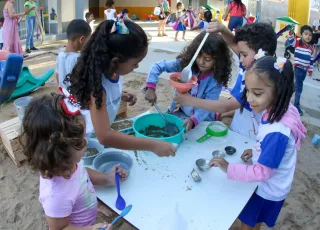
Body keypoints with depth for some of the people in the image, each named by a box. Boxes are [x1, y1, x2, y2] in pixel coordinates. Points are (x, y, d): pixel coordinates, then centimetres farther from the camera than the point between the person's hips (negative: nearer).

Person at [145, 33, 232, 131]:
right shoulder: (185, 63, -13)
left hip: (202, 121, -2)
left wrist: (193, 120, -40)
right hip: (181, 113, 2)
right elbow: (159, 66, -12)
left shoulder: (216, 80, -17)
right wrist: (151, 88, -27)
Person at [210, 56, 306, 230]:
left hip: (268, 190, -7)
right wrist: (256, 151, -2)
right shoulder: (277, 112, -13)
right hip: (267, 186, 7)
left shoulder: (277, 132, -39)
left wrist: (229, 168, -28)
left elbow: (262, 172, -30)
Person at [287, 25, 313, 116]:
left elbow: (311, 60, 13)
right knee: (299, 86, -6)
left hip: (305, 69, 6)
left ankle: (296, 102, 31)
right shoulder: (297, 43, -8)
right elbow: (291, 40, -29)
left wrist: (310, 70, 15)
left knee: (298, 85, 17)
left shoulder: (310, 48, 7)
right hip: (298, 68, -6)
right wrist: (291, 32, -47)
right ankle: (296, 105, 1)